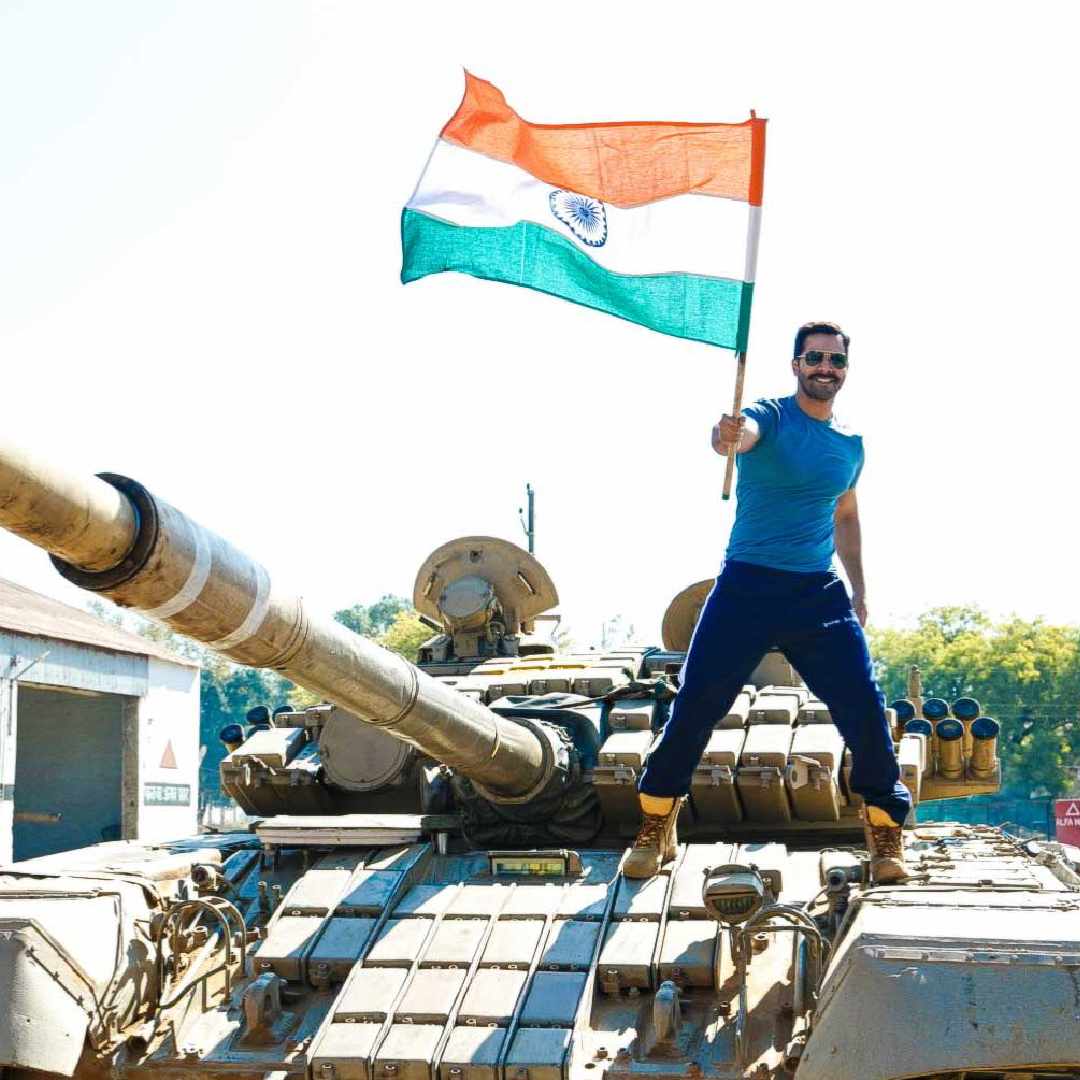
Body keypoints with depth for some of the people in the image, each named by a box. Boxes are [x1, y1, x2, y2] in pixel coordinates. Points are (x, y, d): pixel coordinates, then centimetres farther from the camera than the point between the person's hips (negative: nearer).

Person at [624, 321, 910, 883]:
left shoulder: (851, 445, 11)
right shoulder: (770, 418, -5)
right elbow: (745, 433, -30)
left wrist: (859, 590, 21)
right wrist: (727, 437, -55)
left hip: (820, 594, 4)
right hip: (747, 587, -4)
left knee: (866, 711, -3)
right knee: (694, 709, -5)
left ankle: (885, 835, 16)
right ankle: (654, 831, 12)